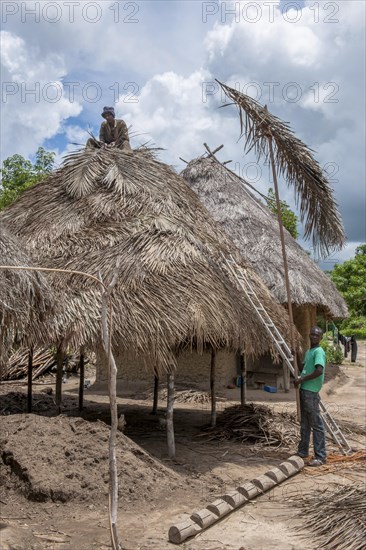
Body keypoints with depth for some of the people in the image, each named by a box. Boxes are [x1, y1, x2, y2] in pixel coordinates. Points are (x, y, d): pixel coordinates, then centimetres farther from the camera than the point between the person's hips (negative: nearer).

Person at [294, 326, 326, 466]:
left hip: (311, 392, -10)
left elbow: (319, 371, -25)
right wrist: (299, 379, 9)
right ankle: (302, 451, 27)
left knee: (316, 424, -4)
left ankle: (321, 456, 2)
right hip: (303, 390, 10)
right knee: (305, 423, 17)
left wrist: (302, 379, -15)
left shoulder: (319, 352, -12)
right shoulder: (308, 352, 17)